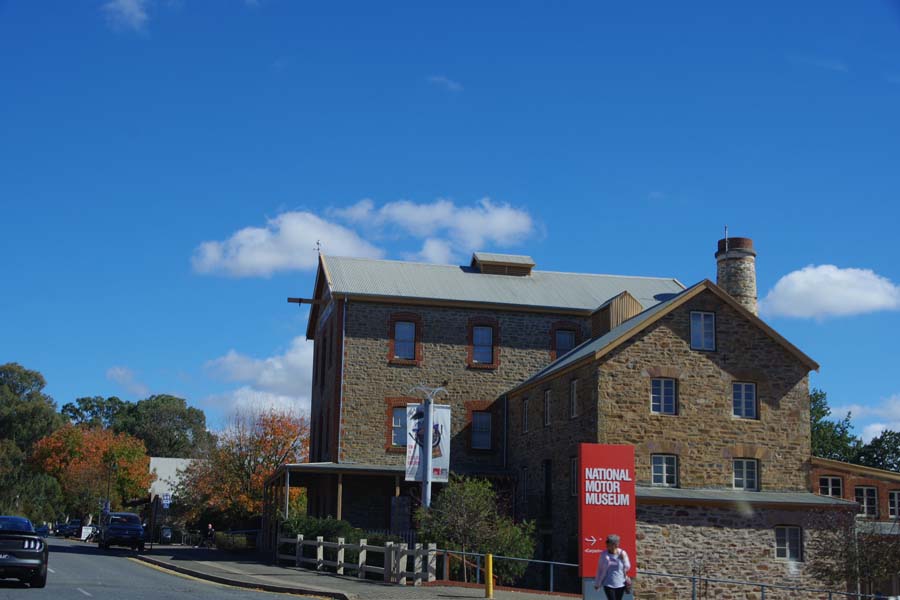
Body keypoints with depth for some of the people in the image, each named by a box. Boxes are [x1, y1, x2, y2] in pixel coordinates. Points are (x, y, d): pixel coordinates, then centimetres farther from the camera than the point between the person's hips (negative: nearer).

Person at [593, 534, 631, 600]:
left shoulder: (622, 554, -5)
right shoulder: (604, 554, -6)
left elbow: (627, 568, -1)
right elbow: (599, 569, 3)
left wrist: (623, 559, -18)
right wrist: (597, 583, 9)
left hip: (620, 584, 1)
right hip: (608, 584, -1)